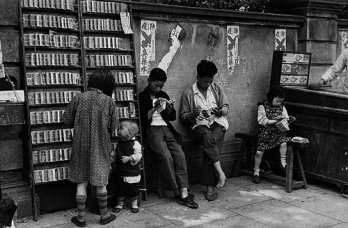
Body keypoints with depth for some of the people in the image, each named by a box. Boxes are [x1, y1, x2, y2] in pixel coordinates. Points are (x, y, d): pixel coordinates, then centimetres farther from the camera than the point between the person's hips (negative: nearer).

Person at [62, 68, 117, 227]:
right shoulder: (108, 101, -9)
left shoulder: (78, 99, -6)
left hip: (81, 146, 1)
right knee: (100, 182, 13)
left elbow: (67, 120, 0)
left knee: (81, 182, 11)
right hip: (100, 147, -1)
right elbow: (112, 126, -4)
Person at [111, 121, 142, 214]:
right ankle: (120, 203, 28)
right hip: (120, 172, 5)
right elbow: (115, 153, 21)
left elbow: (138, 155, -19)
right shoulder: (120, 143, 7)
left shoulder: (135, 144, -13)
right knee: (120, 188, 12)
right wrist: (111, 155, 5)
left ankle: (134, 203, 25)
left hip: (132, 173, -5)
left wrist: (129, 158, -30)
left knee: (133, 189, 7)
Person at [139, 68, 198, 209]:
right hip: (151, 130, -5)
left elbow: (172, 117, 21)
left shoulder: (163, 95, 22)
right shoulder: (141, 97, 5)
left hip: (166, 128, 5)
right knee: (166, 157, -28)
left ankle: (184, 193, -23)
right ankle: (178, 193, -16)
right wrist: (154, 108, -14)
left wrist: (168, 107, 1)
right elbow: (142, 120, -4)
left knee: (180, 155, -20)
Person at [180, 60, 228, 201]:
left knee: (209, 149, -28)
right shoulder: (188, 93, 6)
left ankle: (210, 186, -23)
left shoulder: (217, 88, 14)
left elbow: (226, 108, 16)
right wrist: (193, 114, -15)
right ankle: (220, 172, -30)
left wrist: (220, 111, -9)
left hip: (218, 122, 1)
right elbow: (183, 117, 7)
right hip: (200, 124, -1)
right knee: (208, 138, -37)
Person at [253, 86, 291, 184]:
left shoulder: (282, 108, 13)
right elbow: (261, 121, -9)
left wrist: (285, 119, -12)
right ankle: (256, 173, 7)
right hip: (265, 132, -3)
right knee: (259, 152, -8)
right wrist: (275, 121, -14)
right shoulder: (262, 107, -1)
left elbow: (286, 119, 12)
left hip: (278, 132, 3)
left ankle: (283, 163, -14)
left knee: (284, 141, -28)